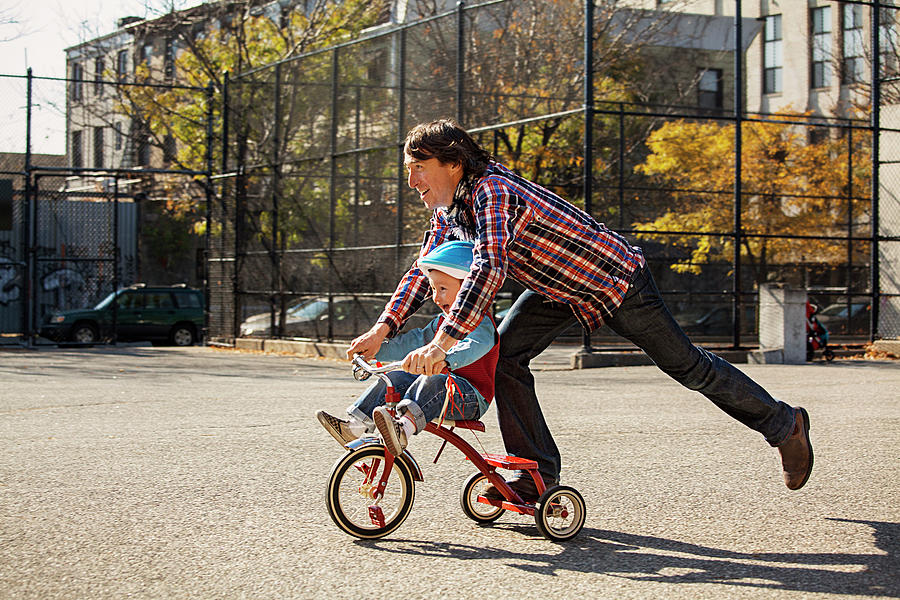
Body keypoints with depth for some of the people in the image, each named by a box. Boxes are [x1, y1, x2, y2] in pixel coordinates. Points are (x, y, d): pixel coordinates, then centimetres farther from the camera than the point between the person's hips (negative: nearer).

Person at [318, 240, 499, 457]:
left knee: (431, 382, -36)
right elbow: (413, 342, 24)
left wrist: (446, 359, -56)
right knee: (395, 379, -6)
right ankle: (354, 426, -17)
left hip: (472, 396, -9)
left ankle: (403, 429, -60)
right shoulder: (441, 321, 19)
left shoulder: (482, 323, -12)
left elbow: (475, 345, -35)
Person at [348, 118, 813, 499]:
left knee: (687, 366, 4)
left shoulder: (492, 192, -33)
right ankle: (538, 471, 1)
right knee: (503, 353, -8)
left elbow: (490, 268, -48)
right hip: (560, 288, 8)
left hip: (614, 277, -8)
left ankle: (785, 425, 24)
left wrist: (443, 341, -55)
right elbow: (423, 272, 1)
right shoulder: (448, 210, -4)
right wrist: (383, 328, -14)